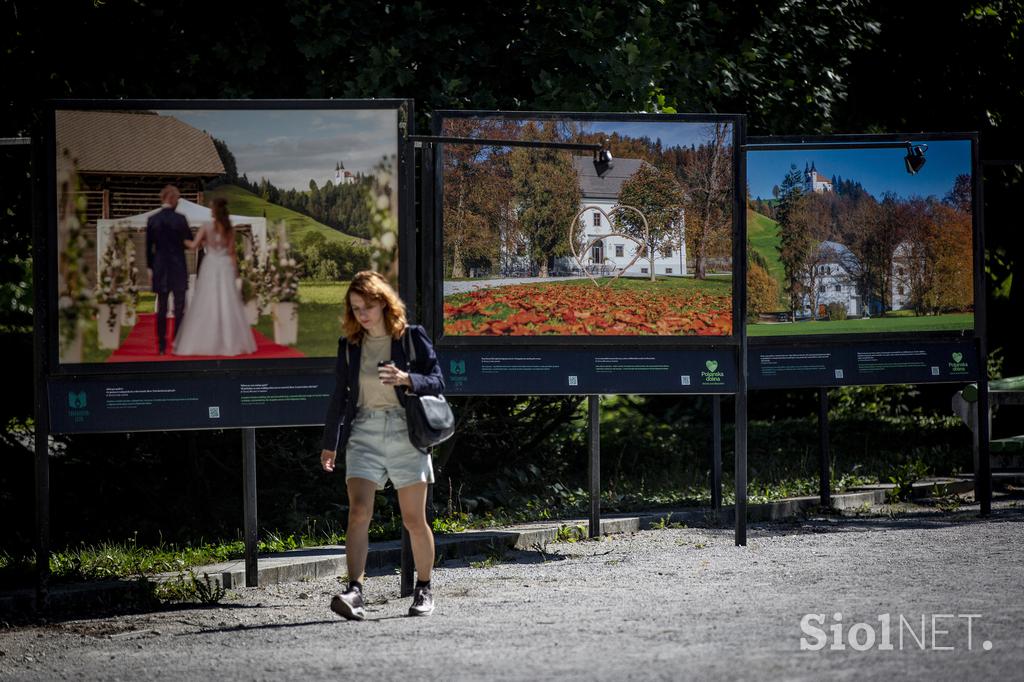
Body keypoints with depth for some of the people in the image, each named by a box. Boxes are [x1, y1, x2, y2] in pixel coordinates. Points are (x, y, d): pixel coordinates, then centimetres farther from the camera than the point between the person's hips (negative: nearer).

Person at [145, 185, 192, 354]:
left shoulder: (152, 220, 0)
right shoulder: (180, 219, -9)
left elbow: (148, 246, 4)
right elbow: (190, 242, 0)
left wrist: (150, 267, 14)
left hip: (160, 266, 3)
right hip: (178, 267, -3)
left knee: (161, 308, 7)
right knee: (179, 307, 4)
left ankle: (161, 346, 6)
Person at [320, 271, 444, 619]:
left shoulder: (411, 336, 0)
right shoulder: (349, 345, 9)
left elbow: (437, 381, -1)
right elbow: (340, 395, 18)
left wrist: (406, 379, -21)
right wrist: (330, 443, 20)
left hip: (405, 432, -2)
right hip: (363, 433, 2)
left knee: (414, 520, 4)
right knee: (358, 512, -16)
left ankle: (424, 590, 23)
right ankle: (354, 592, -26)